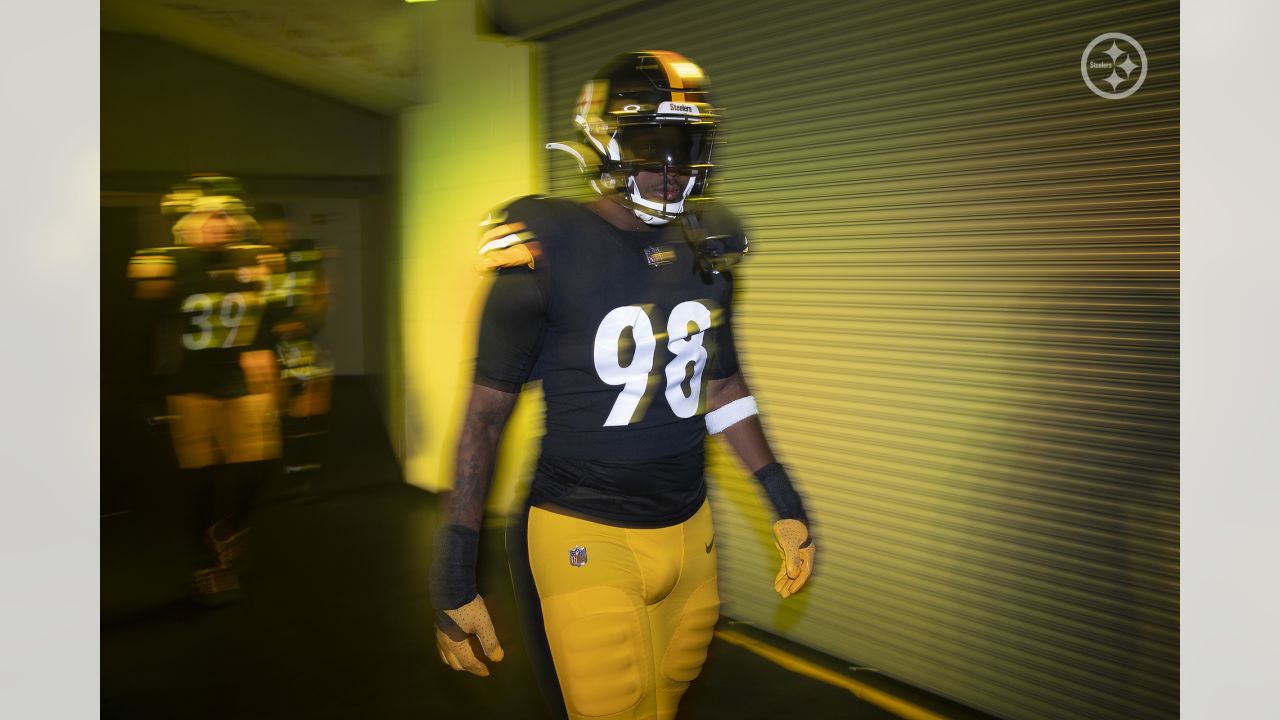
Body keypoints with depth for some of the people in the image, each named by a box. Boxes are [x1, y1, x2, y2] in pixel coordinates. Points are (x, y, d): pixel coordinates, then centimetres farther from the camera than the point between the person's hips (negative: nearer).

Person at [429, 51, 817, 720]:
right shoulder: (550, 250, -12)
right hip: (588, 541, -5)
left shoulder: (706, 249, 5)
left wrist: (785, 504, 14)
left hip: (689, 532, 6)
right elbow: (486, 413, -8)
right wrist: (454, 576, -9)